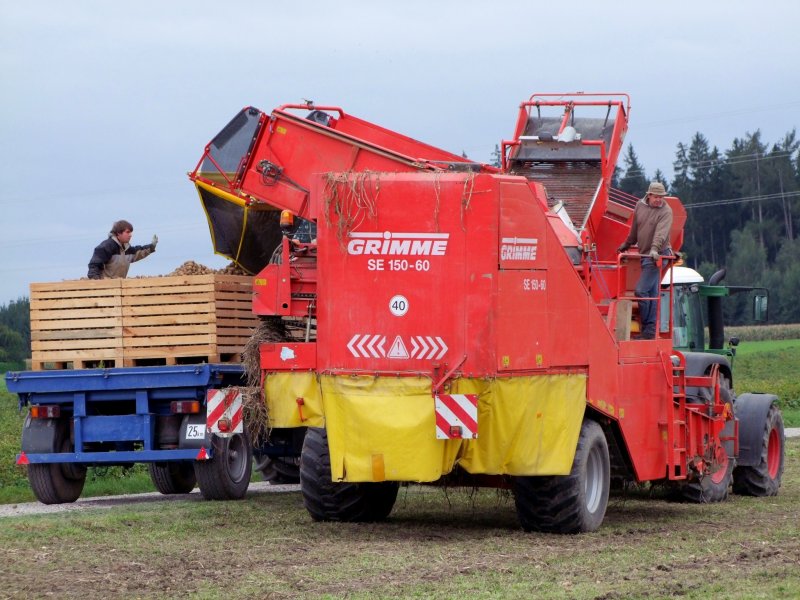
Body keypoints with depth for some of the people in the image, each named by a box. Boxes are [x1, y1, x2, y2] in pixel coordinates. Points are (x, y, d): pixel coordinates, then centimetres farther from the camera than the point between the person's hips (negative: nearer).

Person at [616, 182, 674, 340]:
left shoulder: (665, 211, -11)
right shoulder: (640, 206, 10)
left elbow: (661, 232, -26)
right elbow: (634, 229, 25)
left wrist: (655, 249, -40)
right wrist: (627, 244, 34)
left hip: (657, 255, -7)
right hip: (644, 254, 7)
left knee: (641, 290, -13)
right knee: (652, 291, 10)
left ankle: (648, 330, -6)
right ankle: (652, 329, 12)